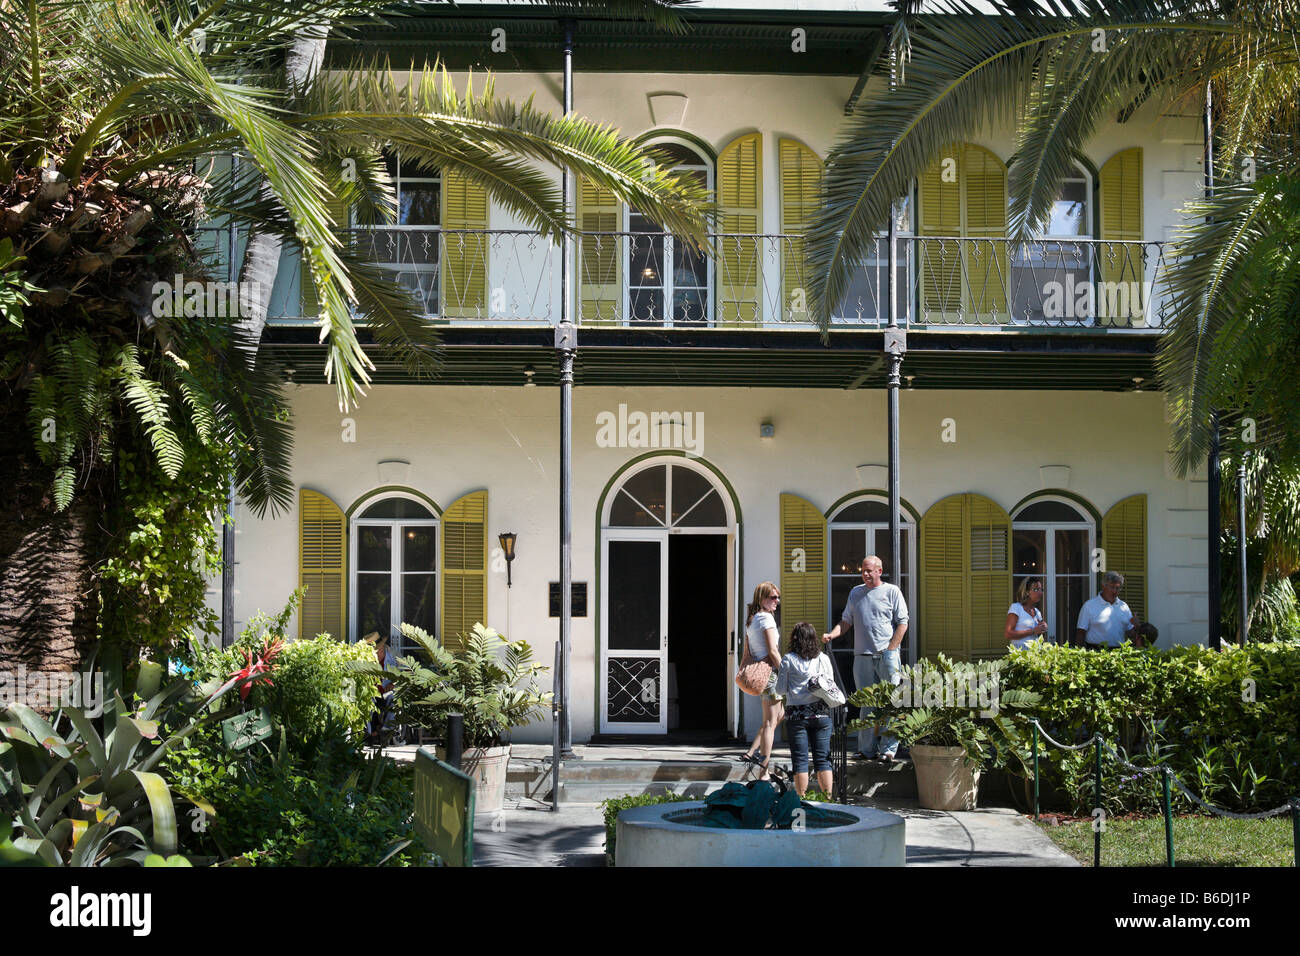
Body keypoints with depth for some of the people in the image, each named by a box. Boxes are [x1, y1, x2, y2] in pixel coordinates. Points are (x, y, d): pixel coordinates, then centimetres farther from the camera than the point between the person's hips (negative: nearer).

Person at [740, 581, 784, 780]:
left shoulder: (750, 620, 15)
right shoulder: (766, 618, -13)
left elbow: (747, 652, 18)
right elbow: (772, 651, -18)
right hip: (769, 671, -9)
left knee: (779, 714, 23)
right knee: (770, 723, -4)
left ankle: (751, 753, 16)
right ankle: (764, 773, -4)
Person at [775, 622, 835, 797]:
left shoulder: (789, 660, -4)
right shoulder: (823, 659, 2)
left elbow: (780, 689, -1)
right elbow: (831, 685, 8)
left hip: (796, 714, -2)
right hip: (820, 713, 2)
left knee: (800, 759, 3)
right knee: (822, 758, 6)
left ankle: (802, 798, 3)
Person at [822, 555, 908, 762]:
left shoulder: (892, 592, 3)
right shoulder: (855, 593, 16)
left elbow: (902, 623, 0)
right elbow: (846, 621, 18)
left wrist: (890, 650, -8)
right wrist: (831, 635, -1)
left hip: (887, 654, -4)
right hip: (863, 657, 4)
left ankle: (888, 749, -3)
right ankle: (867, 750, 7)